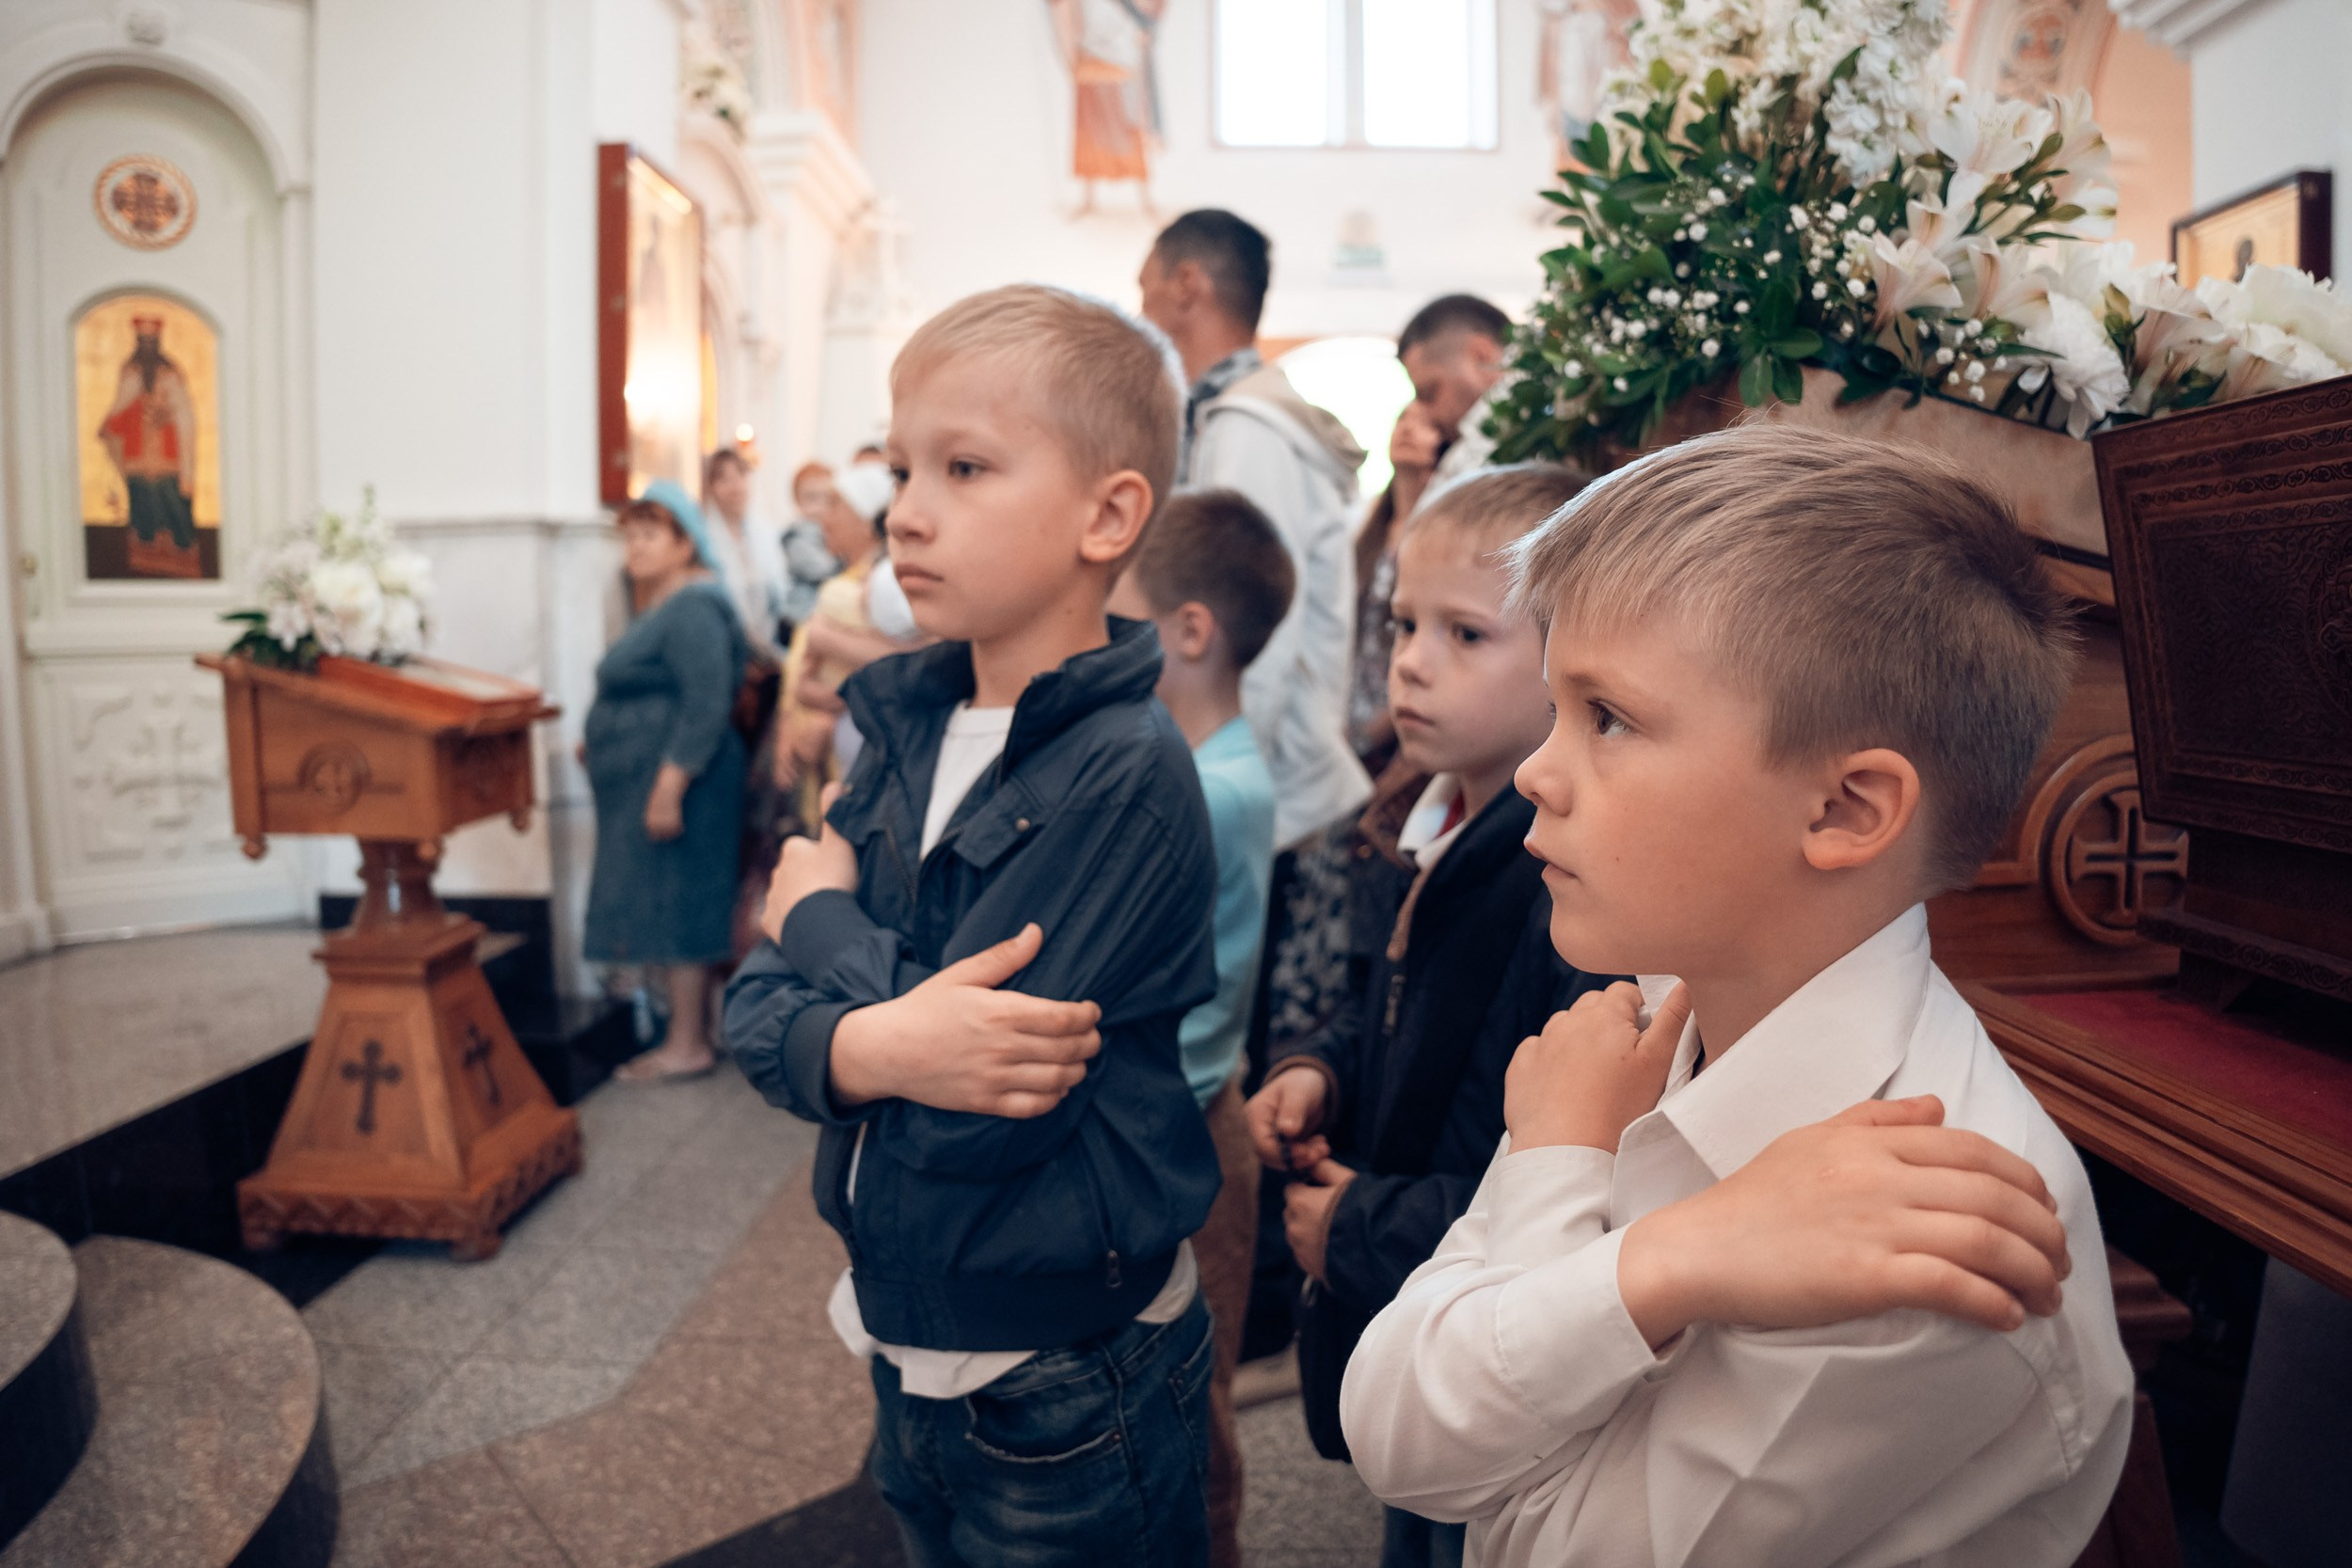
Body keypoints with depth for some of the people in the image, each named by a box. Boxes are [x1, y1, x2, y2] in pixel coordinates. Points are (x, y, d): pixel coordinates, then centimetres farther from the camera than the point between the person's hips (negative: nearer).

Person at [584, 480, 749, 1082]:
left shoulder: (692, 610, -16)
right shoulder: (662, 608, 18)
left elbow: (706, 705, -24)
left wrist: (669, 786, -26)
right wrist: (602, 740, 18)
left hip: (676, 783, -11)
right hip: (648, 784, 11)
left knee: (675, 908, -5)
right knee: (673, 911, 13)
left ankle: (688, 1046, 3)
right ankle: (692, 1030, 21)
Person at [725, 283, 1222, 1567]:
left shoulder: (1127, 774, -22)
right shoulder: (906, 729, -1)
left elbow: (977, 1104, -27)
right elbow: (759, 1010, -3)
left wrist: (824, 918, -11)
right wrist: (868, 1047, -25)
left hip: (1067, 1396, -6)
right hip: (904, 1342, 6)